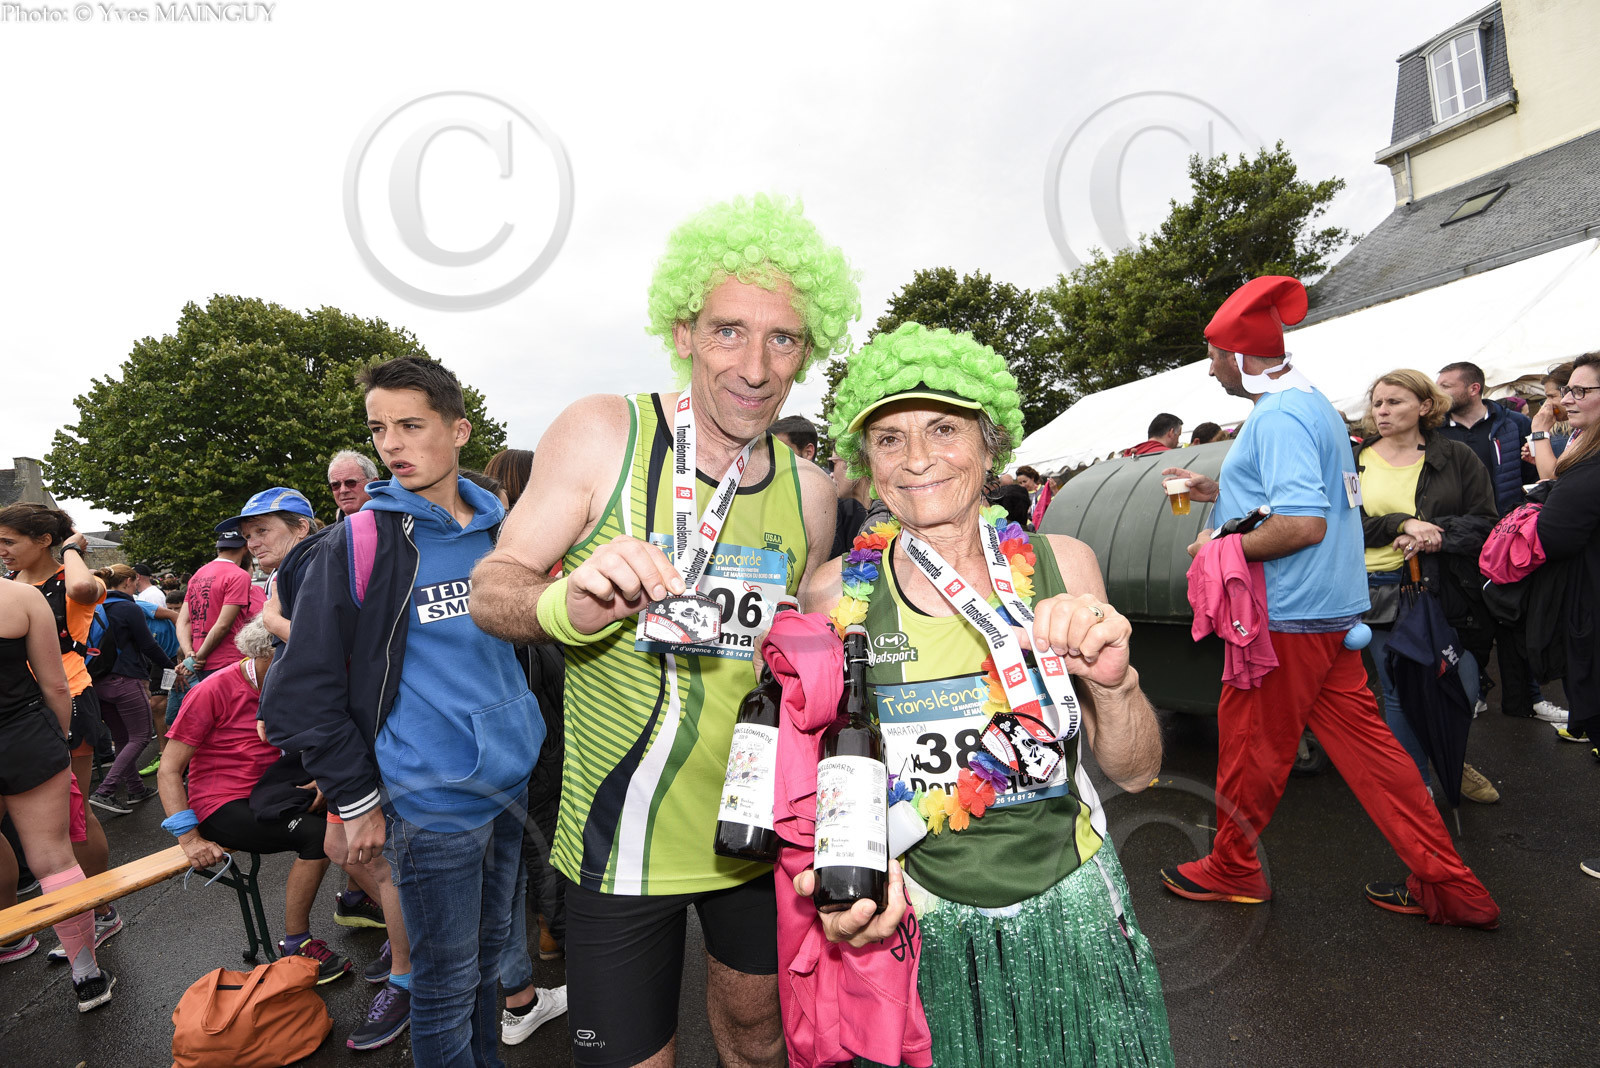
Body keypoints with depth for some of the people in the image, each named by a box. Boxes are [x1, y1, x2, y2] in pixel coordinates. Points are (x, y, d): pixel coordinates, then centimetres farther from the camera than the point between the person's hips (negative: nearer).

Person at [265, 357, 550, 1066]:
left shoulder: (501, 528, 3)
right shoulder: (356, 543, -11)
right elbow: (303, 690, -7)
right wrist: (355, 799, -7)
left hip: (518, 780, 5)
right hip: (432, 797, -5)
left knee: (489, 950, 23)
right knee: (447, 980, 11)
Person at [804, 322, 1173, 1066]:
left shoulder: (1060, 564, -9)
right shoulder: (838, 593, -13)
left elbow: (1135, 772, -4)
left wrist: (1113, 683, -23)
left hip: (1071, 914, 2)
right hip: (916, 928, -1)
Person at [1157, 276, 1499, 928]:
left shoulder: (1279, 415, -18)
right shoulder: (1312, 404, 15)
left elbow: (1303, 525, -27)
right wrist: (1217, 492, 18)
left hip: (1287, 617, -10)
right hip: (1332, 607, 10)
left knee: (1249, 745, 6)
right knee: (1361, 739, 15)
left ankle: (1231, 870, 25)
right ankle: (1447, 885, 23)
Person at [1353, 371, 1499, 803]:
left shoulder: (1456, 457, 6)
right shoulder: (1353, 460, 6)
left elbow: (1484, 521, 1)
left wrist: (1431, 535, -16)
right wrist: (1400, 524, -17)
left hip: (1441, 589, 1)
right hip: (1377, 594, 0)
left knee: (1461, 688, 5)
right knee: (1399, 693, 5)